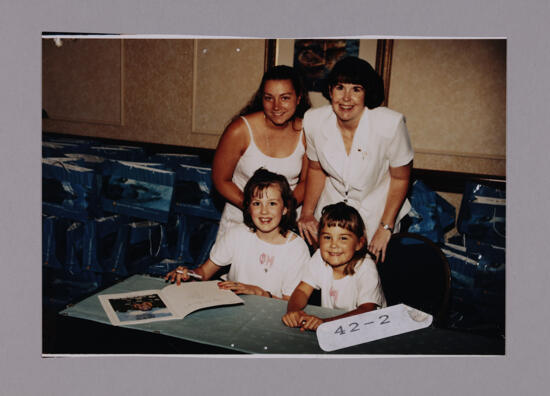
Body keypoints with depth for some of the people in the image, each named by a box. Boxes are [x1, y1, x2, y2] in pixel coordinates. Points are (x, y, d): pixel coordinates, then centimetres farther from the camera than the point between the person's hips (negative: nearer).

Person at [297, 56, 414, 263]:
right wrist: (307, 212, -5)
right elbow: (316, 169, 3)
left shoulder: (390, 124, -25)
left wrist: (386, 228, -9)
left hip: (376, 211, -2)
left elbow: (400, 178, -11)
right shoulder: (313, 120, -15)